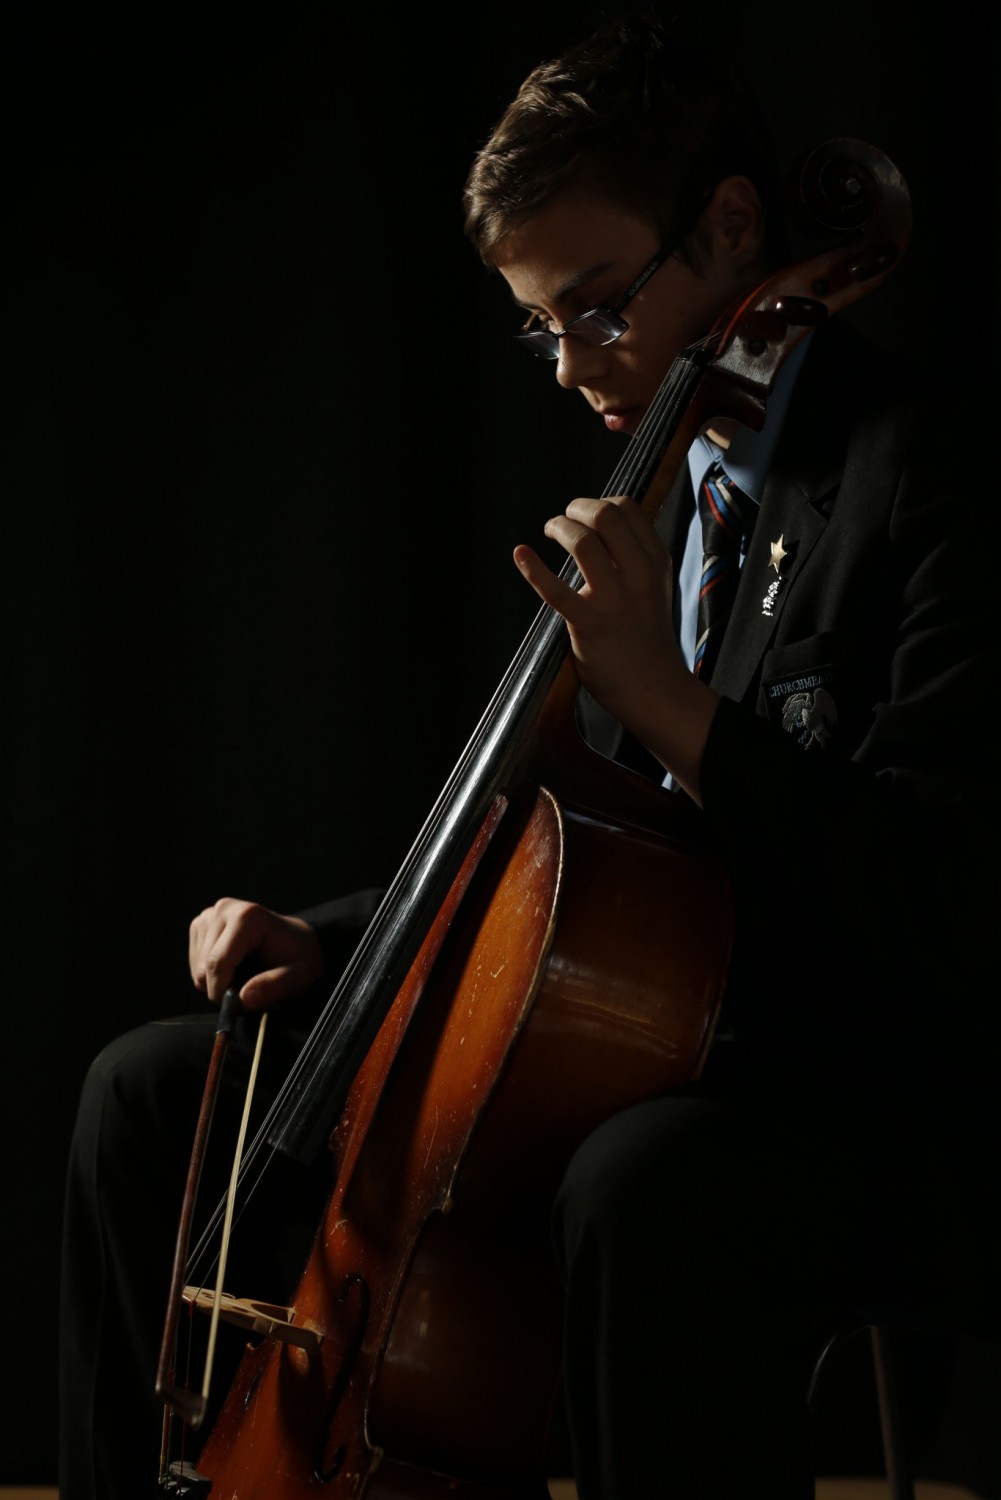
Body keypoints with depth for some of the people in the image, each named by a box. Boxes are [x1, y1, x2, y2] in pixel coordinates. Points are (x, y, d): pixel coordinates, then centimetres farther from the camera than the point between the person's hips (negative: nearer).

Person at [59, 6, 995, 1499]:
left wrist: (674, 707, -28)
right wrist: (325, 942, 7)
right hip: (642, 1062, 9)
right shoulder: (666, 494, 14)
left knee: (641, 1187, -43)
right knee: (154, 1092, 6)